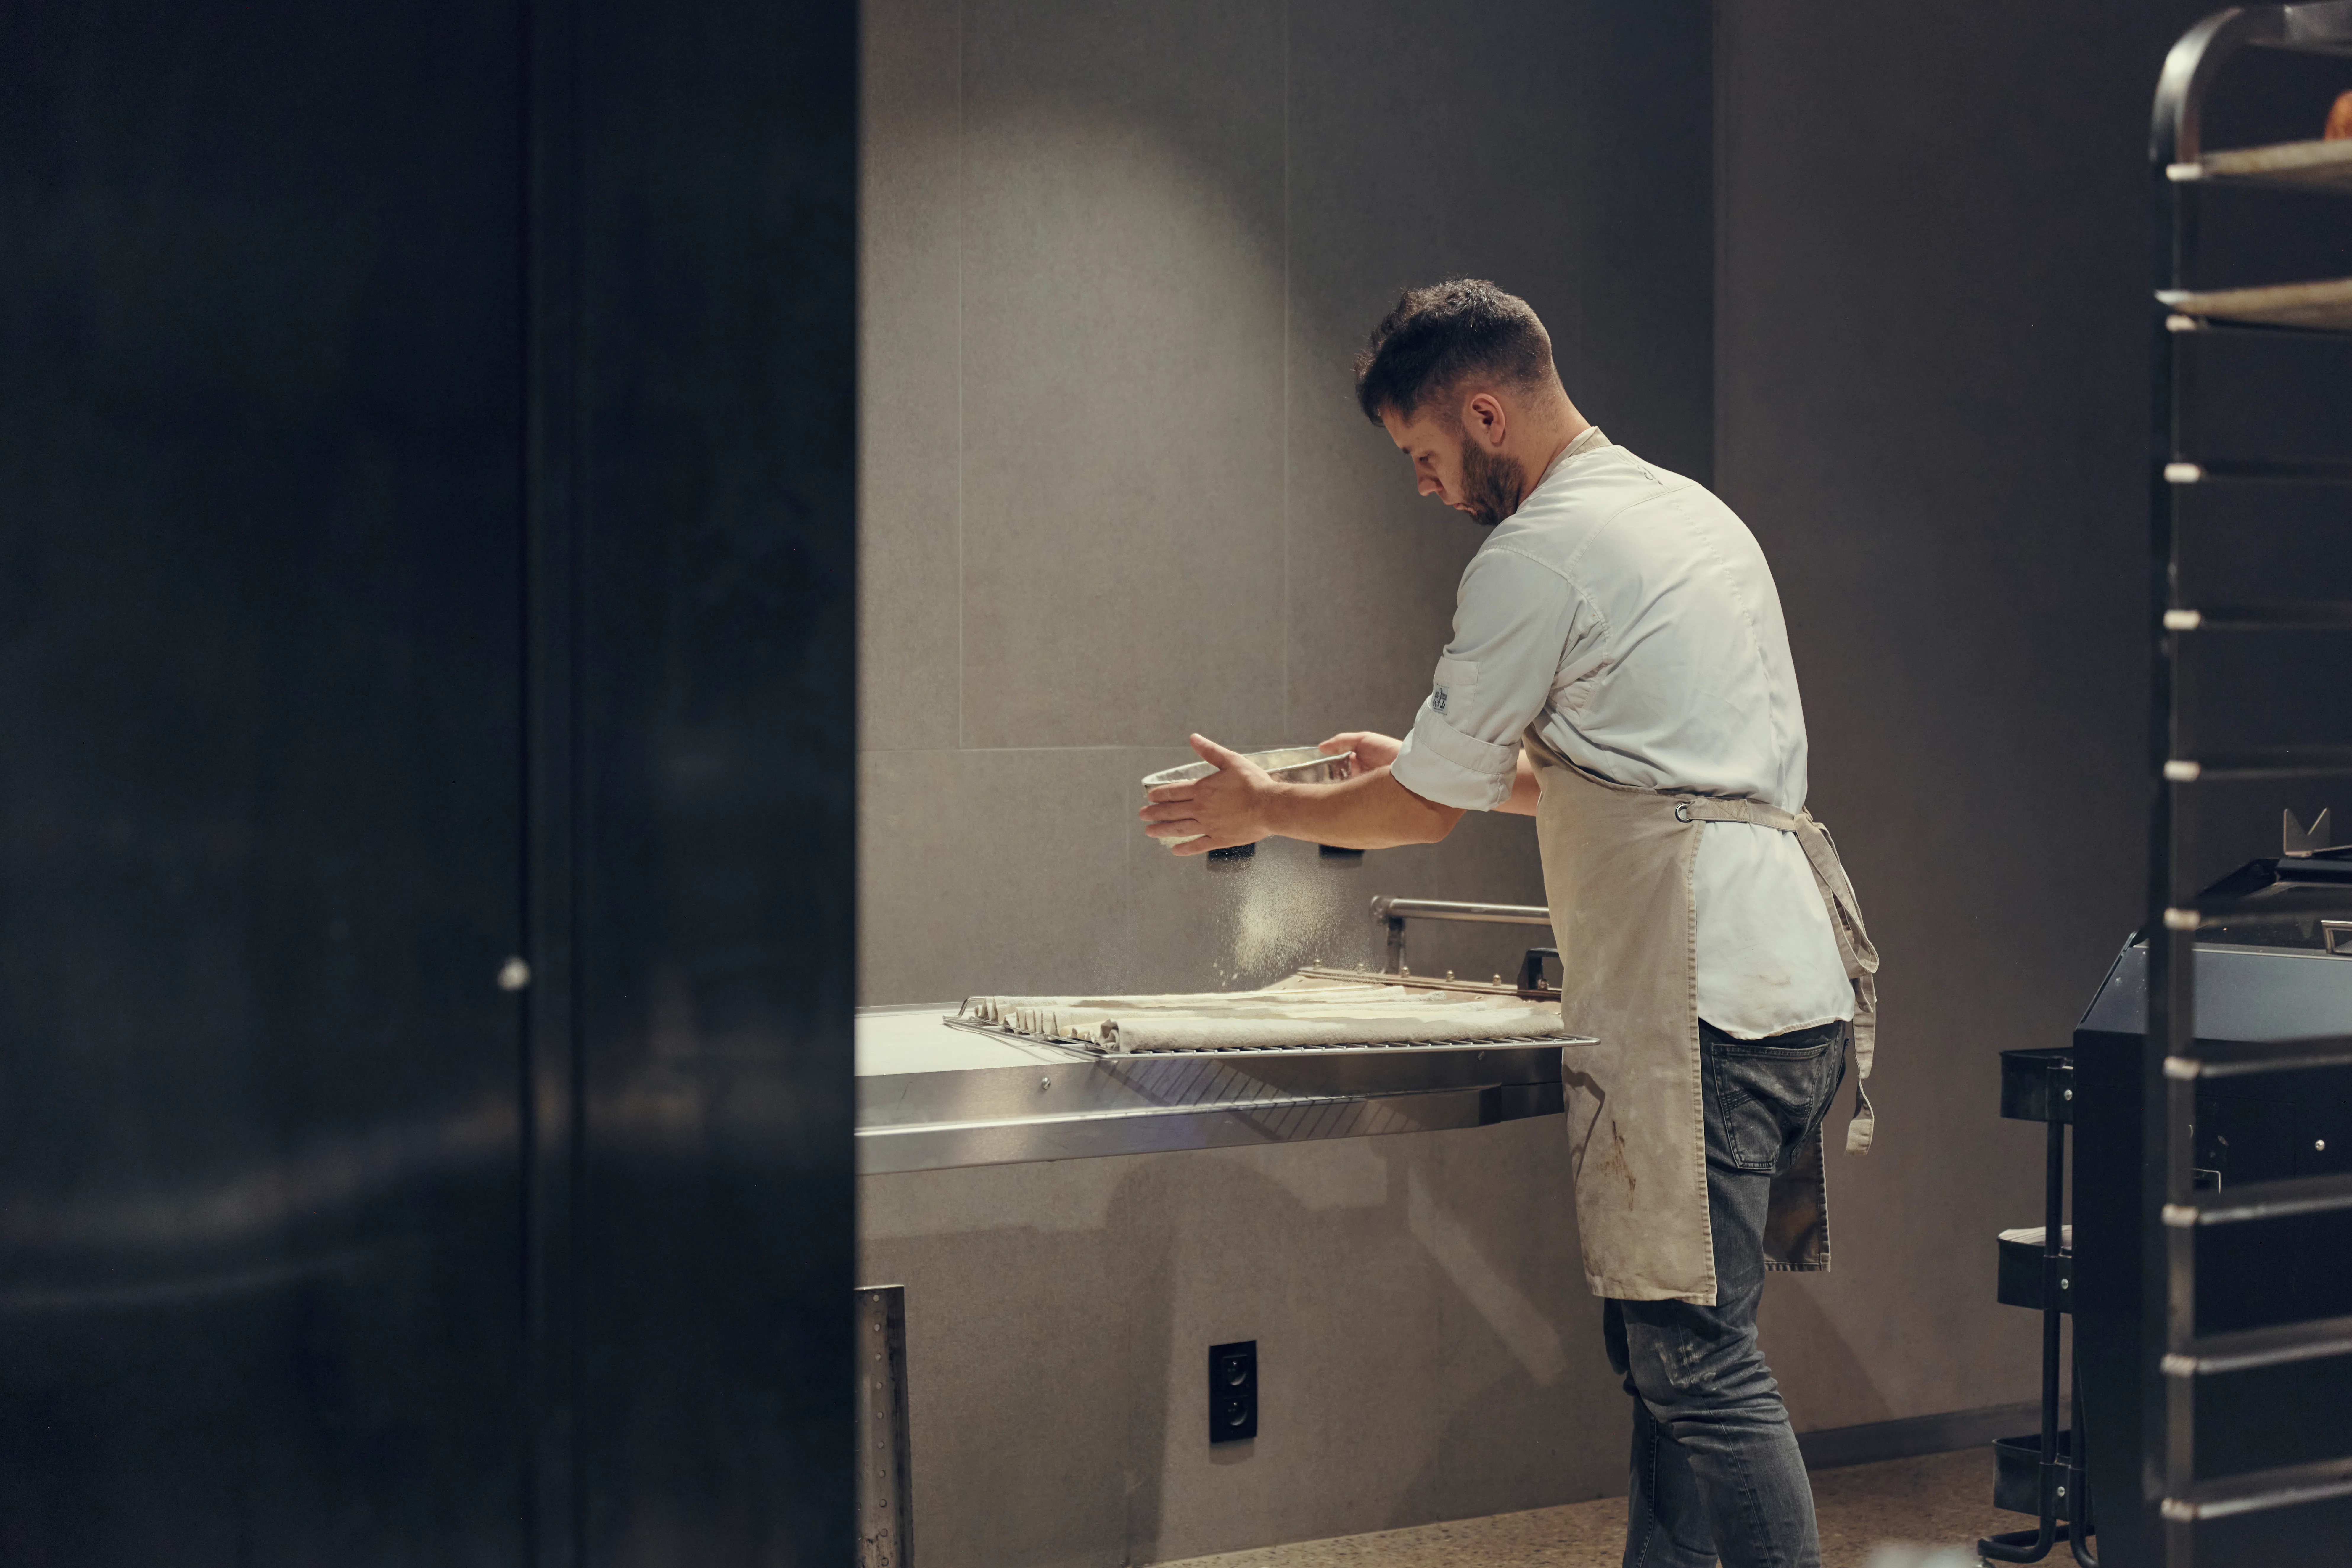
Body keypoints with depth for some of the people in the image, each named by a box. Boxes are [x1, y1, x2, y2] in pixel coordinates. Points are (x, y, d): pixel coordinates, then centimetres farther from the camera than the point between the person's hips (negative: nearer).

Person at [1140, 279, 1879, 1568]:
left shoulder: (1541, 553, -7)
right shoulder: (1690, 512, 22)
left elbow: (1429, 809, 0)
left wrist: (1264, 809, 16)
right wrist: (1436, 761, 34)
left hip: (1701, 994, -10)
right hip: (1791, 979, 10)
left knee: (1697, 1356, -8)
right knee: (1664, 1339, 13)